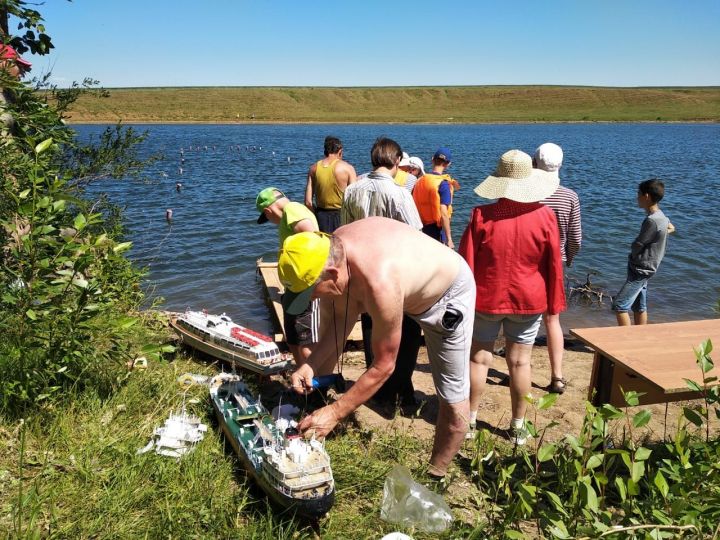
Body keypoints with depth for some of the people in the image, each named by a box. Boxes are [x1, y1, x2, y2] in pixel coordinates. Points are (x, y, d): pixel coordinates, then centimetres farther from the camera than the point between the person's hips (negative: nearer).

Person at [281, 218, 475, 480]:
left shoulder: (380, 283, -44)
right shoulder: (332, 250, -20)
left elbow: (384, 366, -32)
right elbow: (343, 318, -7)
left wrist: (334, 413, -26)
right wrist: (311, 365, -19)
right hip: (410, 288, 8)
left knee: (453, 398, -1)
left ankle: (436, 474, 20)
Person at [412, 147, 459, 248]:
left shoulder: (420, 180, 4)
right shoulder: (443, 184, -15)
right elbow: (443, 214, -20)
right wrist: (449, 239, -17)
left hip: (421, 228, 6)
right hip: (437, 229, -6)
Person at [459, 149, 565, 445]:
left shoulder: (481, 215, -13)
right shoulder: (545, 216, -9)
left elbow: (466, 262, -8)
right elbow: (553, 265, -2)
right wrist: (554, 303, 9)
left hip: (486, 299, -1)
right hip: (528, 300, 1)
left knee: (479, 357, 11)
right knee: (519, 361, 9)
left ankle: (469, 420, 21)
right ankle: (518, 426, 20)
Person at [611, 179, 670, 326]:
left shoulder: (652, 221, -24)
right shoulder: (659, 215, 5)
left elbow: (636, 247, -19)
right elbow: (670, 227, 25)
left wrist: (634, 254, 2)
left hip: (641, 270, -10)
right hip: (641, 268, 10)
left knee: (619, 305, -11)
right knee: (639, 307, 16)